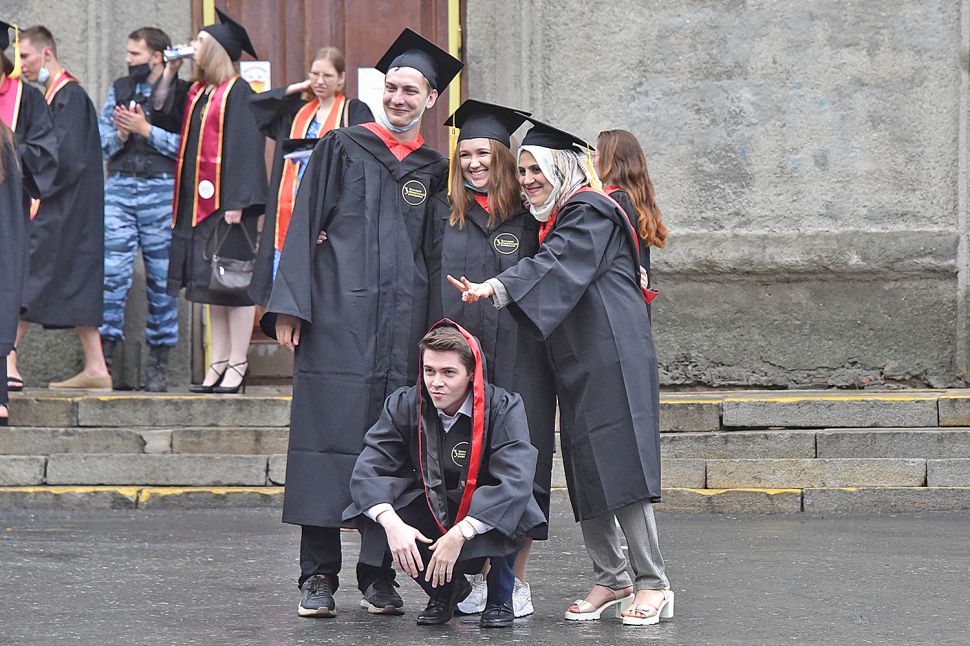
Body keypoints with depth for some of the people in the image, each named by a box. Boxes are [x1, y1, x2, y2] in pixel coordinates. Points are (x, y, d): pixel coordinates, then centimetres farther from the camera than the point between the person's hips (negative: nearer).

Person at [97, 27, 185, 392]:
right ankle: (104, 355, -4)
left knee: (162, 278, 2)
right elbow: (101, 143, 14)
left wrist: (145, 129, -9)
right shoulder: (118, 89, 15)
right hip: (119, 188, 3)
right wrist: (121, 134, -6)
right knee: (112, 273, -7)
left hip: (162, 190, -3)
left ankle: (158, 364, 9)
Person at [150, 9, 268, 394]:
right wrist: (169, 72, 11)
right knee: (214, 287, 10)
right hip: (199, 200, 8)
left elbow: (246, 147, -15)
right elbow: (162, 116, 20)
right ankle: (220, 363, 13)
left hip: (225, 200, -8)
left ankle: (237, 366, -3)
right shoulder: (196, 92, 15)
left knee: (234, 283, -5)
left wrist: (236, 202, -21)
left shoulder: (238, 92, -9)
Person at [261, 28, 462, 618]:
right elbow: (305, 227, 2)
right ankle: (319, 576, -1)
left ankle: (380, 576, 9)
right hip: (338, 320, -2)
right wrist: (290, 305, -7)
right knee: (329, 436, -5)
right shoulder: (342, 148, 6)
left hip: (403, 325, 3)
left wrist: (435, 330, 6)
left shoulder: (436, 171, 13)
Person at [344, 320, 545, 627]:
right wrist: (392, 523, -36)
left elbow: (515, 481, -31)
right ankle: (443, 589, 2)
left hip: (486, 524, -3)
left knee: (505, 507, -37)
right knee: (377, 507, -25)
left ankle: (500, 597, -5)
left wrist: (459, 535, -40)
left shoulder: (504, 408, -18)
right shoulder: (404, 404, -9)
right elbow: (368, 470, -17)